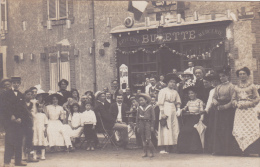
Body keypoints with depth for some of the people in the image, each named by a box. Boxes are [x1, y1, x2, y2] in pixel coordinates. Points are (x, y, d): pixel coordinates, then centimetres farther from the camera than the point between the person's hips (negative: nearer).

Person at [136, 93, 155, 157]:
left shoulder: (150, 107, -1)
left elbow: (153, 117, 0)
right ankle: (145, 152, 11)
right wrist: (138, 126, 9)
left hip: (147, 123, -4)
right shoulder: (139, 108, 9)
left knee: (148, 139, -11)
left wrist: (152, 126, -3)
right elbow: (137, 118, 13)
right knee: (143, 139, 6)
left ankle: (151, 152, -2)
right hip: (141, 123, 4)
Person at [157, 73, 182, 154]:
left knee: (175, 129, 0)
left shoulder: (175, 92, 14)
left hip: (173, 111, 5)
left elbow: (178, 102, 16)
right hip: (166, 110, -5)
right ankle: (166, 148, -9)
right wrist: (162, 113, -14)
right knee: (166, 129, -7)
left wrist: (178, 110, -2)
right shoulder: (163, 91, -1)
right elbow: (161, 103, -6)